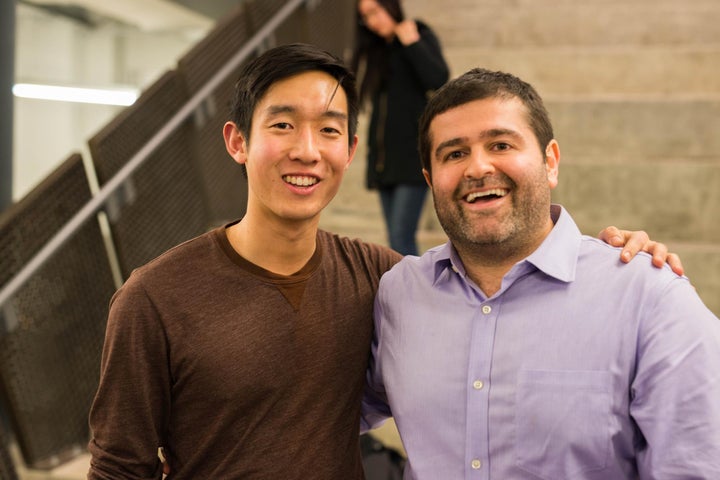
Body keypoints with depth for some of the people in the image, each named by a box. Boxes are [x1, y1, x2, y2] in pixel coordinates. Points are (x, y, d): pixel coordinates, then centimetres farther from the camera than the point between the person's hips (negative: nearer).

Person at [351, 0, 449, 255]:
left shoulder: (422, 37, 0)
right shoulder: (376, 49, 16)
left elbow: (439, 80, -16)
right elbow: (379, 104, 14)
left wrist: (412, 42, -12)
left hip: (413, 155, -6)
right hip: (384, 157, 6)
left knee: (401, 236, -15)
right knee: (398, 239, 5)